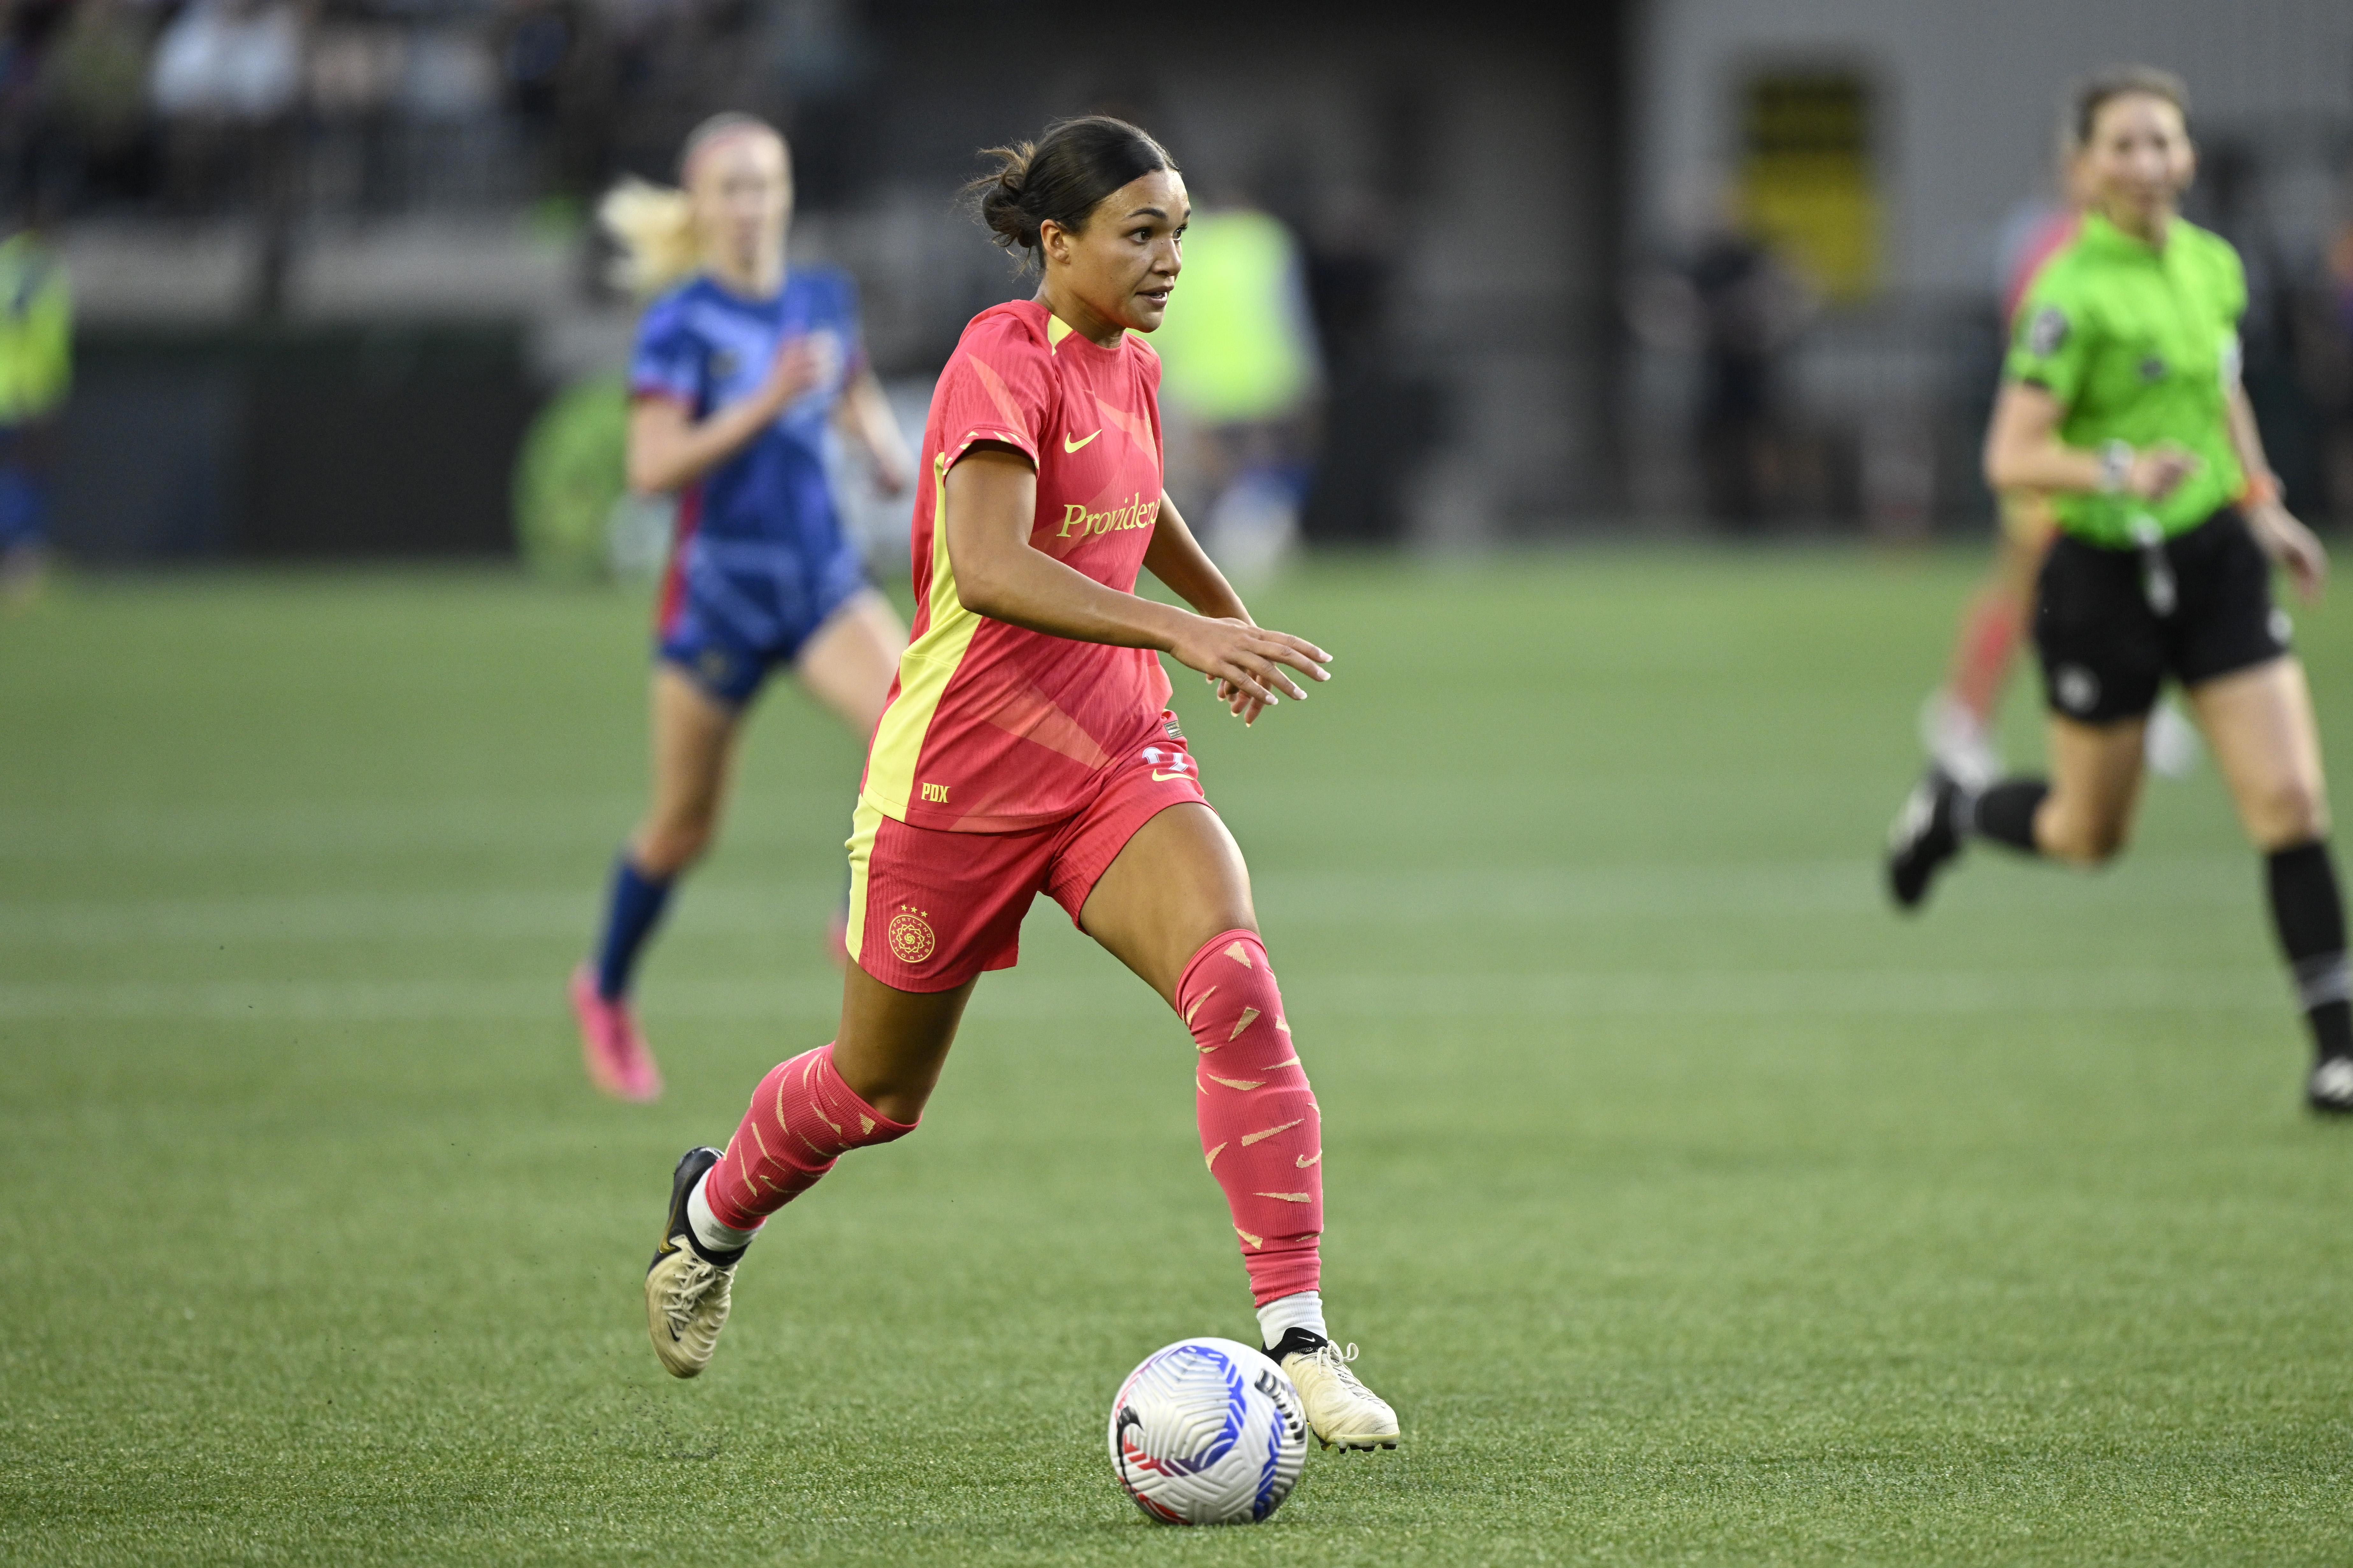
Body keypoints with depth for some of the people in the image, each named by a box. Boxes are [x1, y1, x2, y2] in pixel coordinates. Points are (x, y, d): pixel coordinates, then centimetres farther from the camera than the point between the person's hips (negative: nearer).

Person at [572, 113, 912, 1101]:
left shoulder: (823, 300, 4)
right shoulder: (683, 324, -12)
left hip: (822, 580, 4)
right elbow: (652, 467, -20)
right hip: (718, 592, -4)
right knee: (684, 825, 10)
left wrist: (885, 444, 2)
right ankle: (605, 992, 34)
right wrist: (765, 405, -27)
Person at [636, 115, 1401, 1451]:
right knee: (877, 1095, 14)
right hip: (961, 775, -5)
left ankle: (1299, 1338, -24)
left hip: (1119, 762, 5)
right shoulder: (1003, 361, -19)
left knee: (1238, 989, -23)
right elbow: (986, 565, -35)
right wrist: (1181, 634, -43)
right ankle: (715, 1212, 47)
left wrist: (1232, 610, 39)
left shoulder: (1131, 367, 6)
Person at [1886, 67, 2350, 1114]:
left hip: (2215, 558, 5)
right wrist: (2117, 472, -36)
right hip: (2104, 580, -5)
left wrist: (2260, 501, 18)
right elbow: (2011, 459, -21)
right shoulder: (2072, 294, -18)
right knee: (2089, 838, 11)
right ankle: (1952, 812, 43)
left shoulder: (2212, 266, 3)